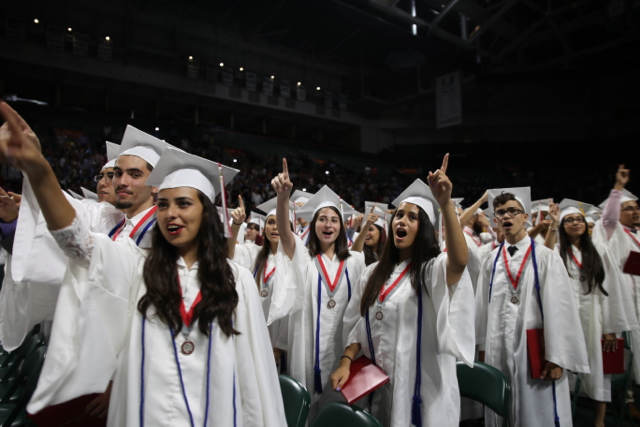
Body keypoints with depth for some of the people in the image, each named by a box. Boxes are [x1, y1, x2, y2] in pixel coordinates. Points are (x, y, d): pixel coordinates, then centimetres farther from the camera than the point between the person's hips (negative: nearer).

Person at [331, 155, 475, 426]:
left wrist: (445, 203, -43)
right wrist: (346, 362, -4)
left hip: (424, 387, -4)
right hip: (381, 386, 5)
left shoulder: (434, 269, -10)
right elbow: (357, 325, 9)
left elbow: (459, 261, -34)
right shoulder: (374, 273, 6)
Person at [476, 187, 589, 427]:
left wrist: (556, 358, -11)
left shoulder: (546, 258, -4)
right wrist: (483, 347, 7)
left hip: (534, 349, -3)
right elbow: (483, 306, 8)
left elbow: (559, 308, -8)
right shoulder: (491, 261, 6)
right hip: (497, 350, 3)